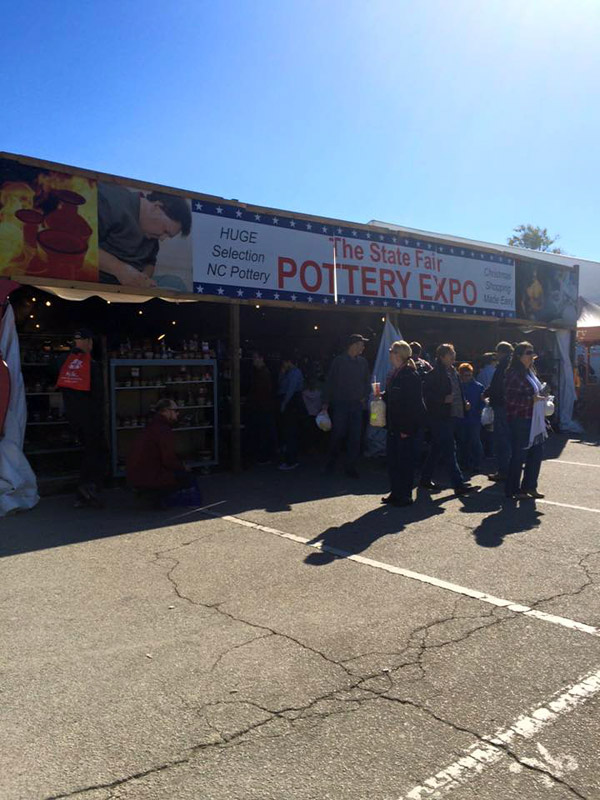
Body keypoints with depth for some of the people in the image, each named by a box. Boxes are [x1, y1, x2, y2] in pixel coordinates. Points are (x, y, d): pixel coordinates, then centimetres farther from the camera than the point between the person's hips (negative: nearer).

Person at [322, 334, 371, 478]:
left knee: (355, 437, 2)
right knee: (338, 434, -3)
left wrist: (365, 397, 5)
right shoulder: (339, 361, -2)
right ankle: (331, 462, 18)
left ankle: (351, 466, 12)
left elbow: (367, 382, 19)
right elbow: (329, 382, 0)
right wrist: (326, 403, -3)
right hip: (340, 404, -4)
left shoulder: (363, 362, 10)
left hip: (357, 405, 4)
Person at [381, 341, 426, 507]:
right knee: (393, 460, 13)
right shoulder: (395, 374, 12)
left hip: (404, 426, -9)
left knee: (404, 460, 0)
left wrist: (406, 428, -20)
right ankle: (395, 493, 24)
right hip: (393, 425, 9)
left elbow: (413, 404, -18)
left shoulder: (410, 375, -15)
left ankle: (405, 495, 10)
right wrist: (382, 395, 1)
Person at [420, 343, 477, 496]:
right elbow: (427, 394, -15)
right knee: (449, 450, -9)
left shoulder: (453, 372, 16)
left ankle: (425, 479, 26)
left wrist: (464, 405, 10)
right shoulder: (433, 374, -11)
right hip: (440, 418, -9)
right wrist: (443, 399, -23)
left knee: (437, 449, 15)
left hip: (452, 417, 9)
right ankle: (459, 485, -8)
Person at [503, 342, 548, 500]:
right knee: (519, 455, -1)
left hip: (534, 420, 9)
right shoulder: (514, 374, -14)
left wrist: (540, 397, 13)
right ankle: (512, 490, 11)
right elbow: (510, 398, -21)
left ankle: (529, 486, 24)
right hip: (520, 420, -9)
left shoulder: (530, 372, 15)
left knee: (537, 453, 11)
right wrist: (531, 399, -23)